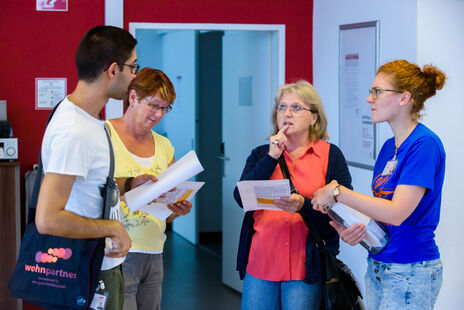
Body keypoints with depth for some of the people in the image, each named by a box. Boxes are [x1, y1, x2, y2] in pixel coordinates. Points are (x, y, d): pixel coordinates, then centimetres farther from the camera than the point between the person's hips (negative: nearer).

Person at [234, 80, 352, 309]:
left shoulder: (331, 156, 4)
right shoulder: (261, 154, 12)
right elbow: (240, 198, -3)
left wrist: (304, 206, -21)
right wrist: (272, 157, -9)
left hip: (306, 266, -2)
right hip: (261, 263, 2)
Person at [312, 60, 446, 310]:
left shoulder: (424, 144, -17)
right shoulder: (389, 146, 9)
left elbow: (396, 212, -24)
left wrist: (337, 191, -17)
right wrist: (349, 228, -6)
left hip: (410, 272, -8)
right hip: (378, 266, 8)